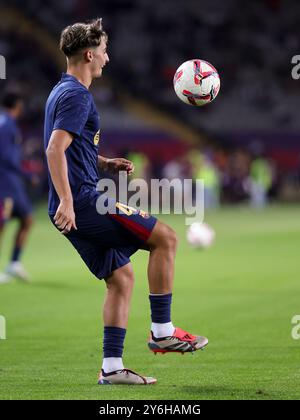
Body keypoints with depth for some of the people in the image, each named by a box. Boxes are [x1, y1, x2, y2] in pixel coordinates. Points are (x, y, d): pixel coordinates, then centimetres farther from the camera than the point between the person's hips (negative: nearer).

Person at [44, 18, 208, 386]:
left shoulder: (64, 91, 20)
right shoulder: (76, 95, -12)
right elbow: (55, 150, -23)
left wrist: (105, 163, 19)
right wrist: (66, 201, -29)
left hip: (77, 206, 10)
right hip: (83, 201, -10)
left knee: (121, 278, 11)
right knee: (165, 238, -8)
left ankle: (111, 367, 7)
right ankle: (162, 332, -4)